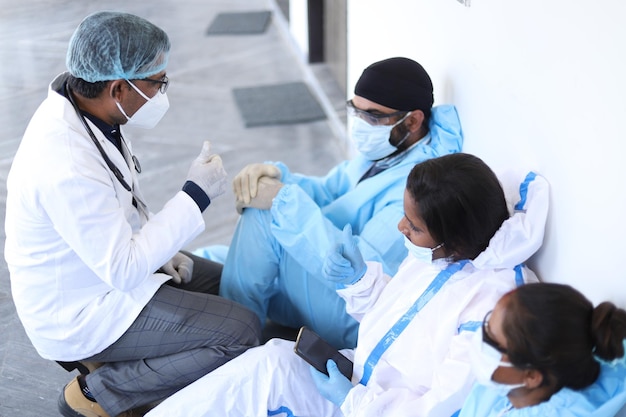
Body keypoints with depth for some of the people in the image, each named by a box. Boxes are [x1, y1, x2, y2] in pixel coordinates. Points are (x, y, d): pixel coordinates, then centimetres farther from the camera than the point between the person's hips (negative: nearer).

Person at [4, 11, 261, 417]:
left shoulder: (80, 109, -6)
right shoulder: (68, 165, -34)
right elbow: (124, 270, -29)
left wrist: (157, 246, 0)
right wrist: (196, 194, -24)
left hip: (103, 267, 9)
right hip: (78, 313, -9)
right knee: (241, 331, -15)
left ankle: (103, 352, 15)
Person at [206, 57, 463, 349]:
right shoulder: (385, 149, 3)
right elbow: (327, 192, 11)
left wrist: (284, 201, -33)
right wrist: (275, 175, -11)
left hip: (358, 324, -10)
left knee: (262, 215, -22)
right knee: (205, 261, 7)